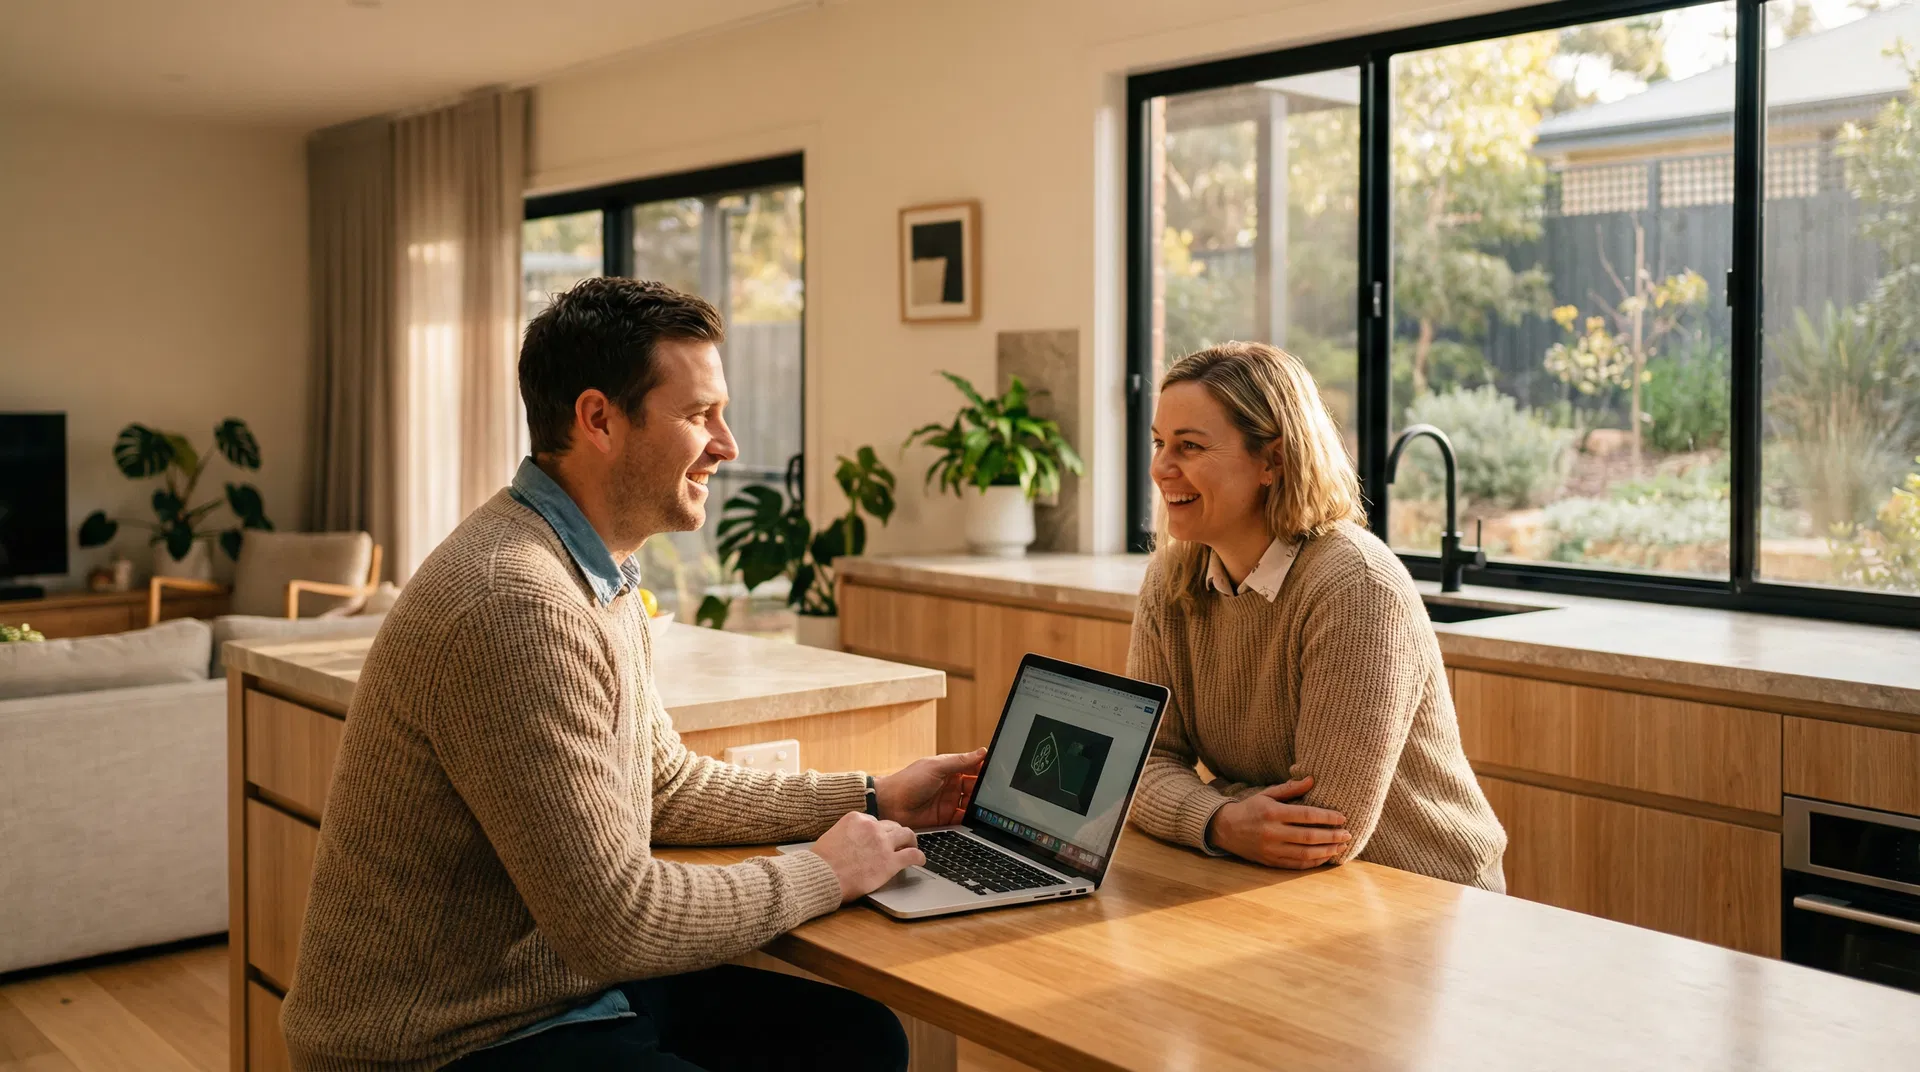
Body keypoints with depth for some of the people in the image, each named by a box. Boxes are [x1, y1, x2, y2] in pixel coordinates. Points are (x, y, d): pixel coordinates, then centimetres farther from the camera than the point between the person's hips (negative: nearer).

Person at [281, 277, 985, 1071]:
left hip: (568, 988, 9)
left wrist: (868, 799, 9)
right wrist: (822, 874, -11)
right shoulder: (517, 605, -26)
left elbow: (668, 786, 16)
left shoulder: (598, 572, 6)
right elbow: (615, 921, -25)